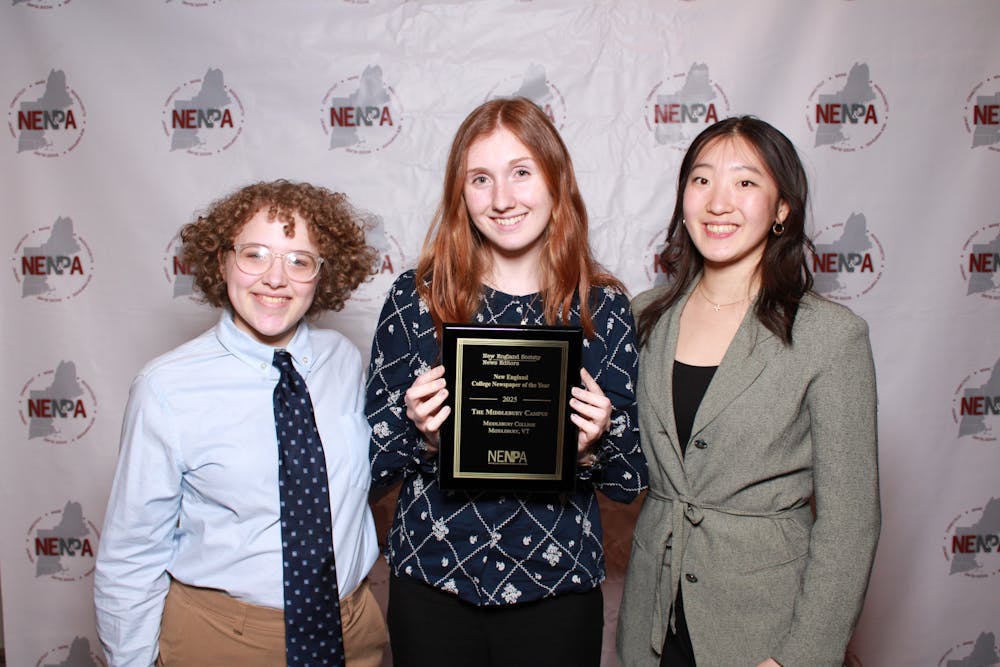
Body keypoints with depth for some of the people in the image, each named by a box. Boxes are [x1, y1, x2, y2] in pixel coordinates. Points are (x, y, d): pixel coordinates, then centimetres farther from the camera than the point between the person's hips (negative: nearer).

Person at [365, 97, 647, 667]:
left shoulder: (605, 309, -6)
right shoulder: (416, 299, -6)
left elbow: (630, 482, 0)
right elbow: (374, 460, -1)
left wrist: (596, 443, -19)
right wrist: (420, 433, -19)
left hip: (559, 590, 0)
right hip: (433, 583, 0)